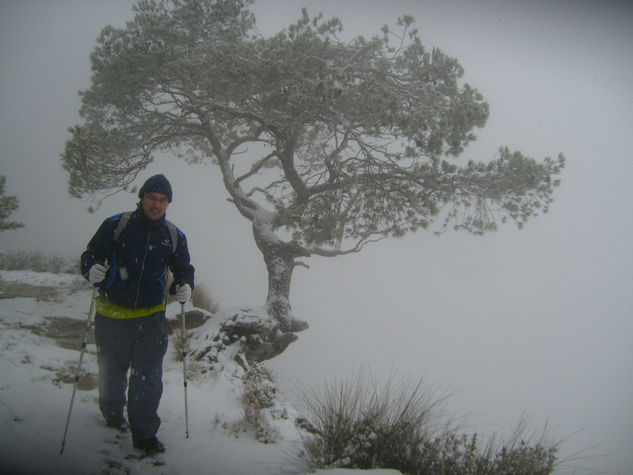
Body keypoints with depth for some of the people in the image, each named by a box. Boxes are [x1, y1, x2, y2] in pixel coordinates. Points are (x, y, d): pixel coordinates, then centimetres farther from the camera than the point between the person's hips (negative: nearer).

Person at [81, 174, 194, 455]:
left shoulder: (174, 236, 3)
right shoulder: (116, 225, -6)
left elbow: (183, 268, 14)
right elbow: (90, 255, -2)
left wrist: (184, 285, -8)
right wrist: (92, 270, -25)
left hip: (151, 318, 1)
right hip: (112, 315, -1)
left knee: (148, 379, 1)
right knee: (112, 373, 18)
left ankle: (144, 434, 15)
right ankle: (112, 415, 45)